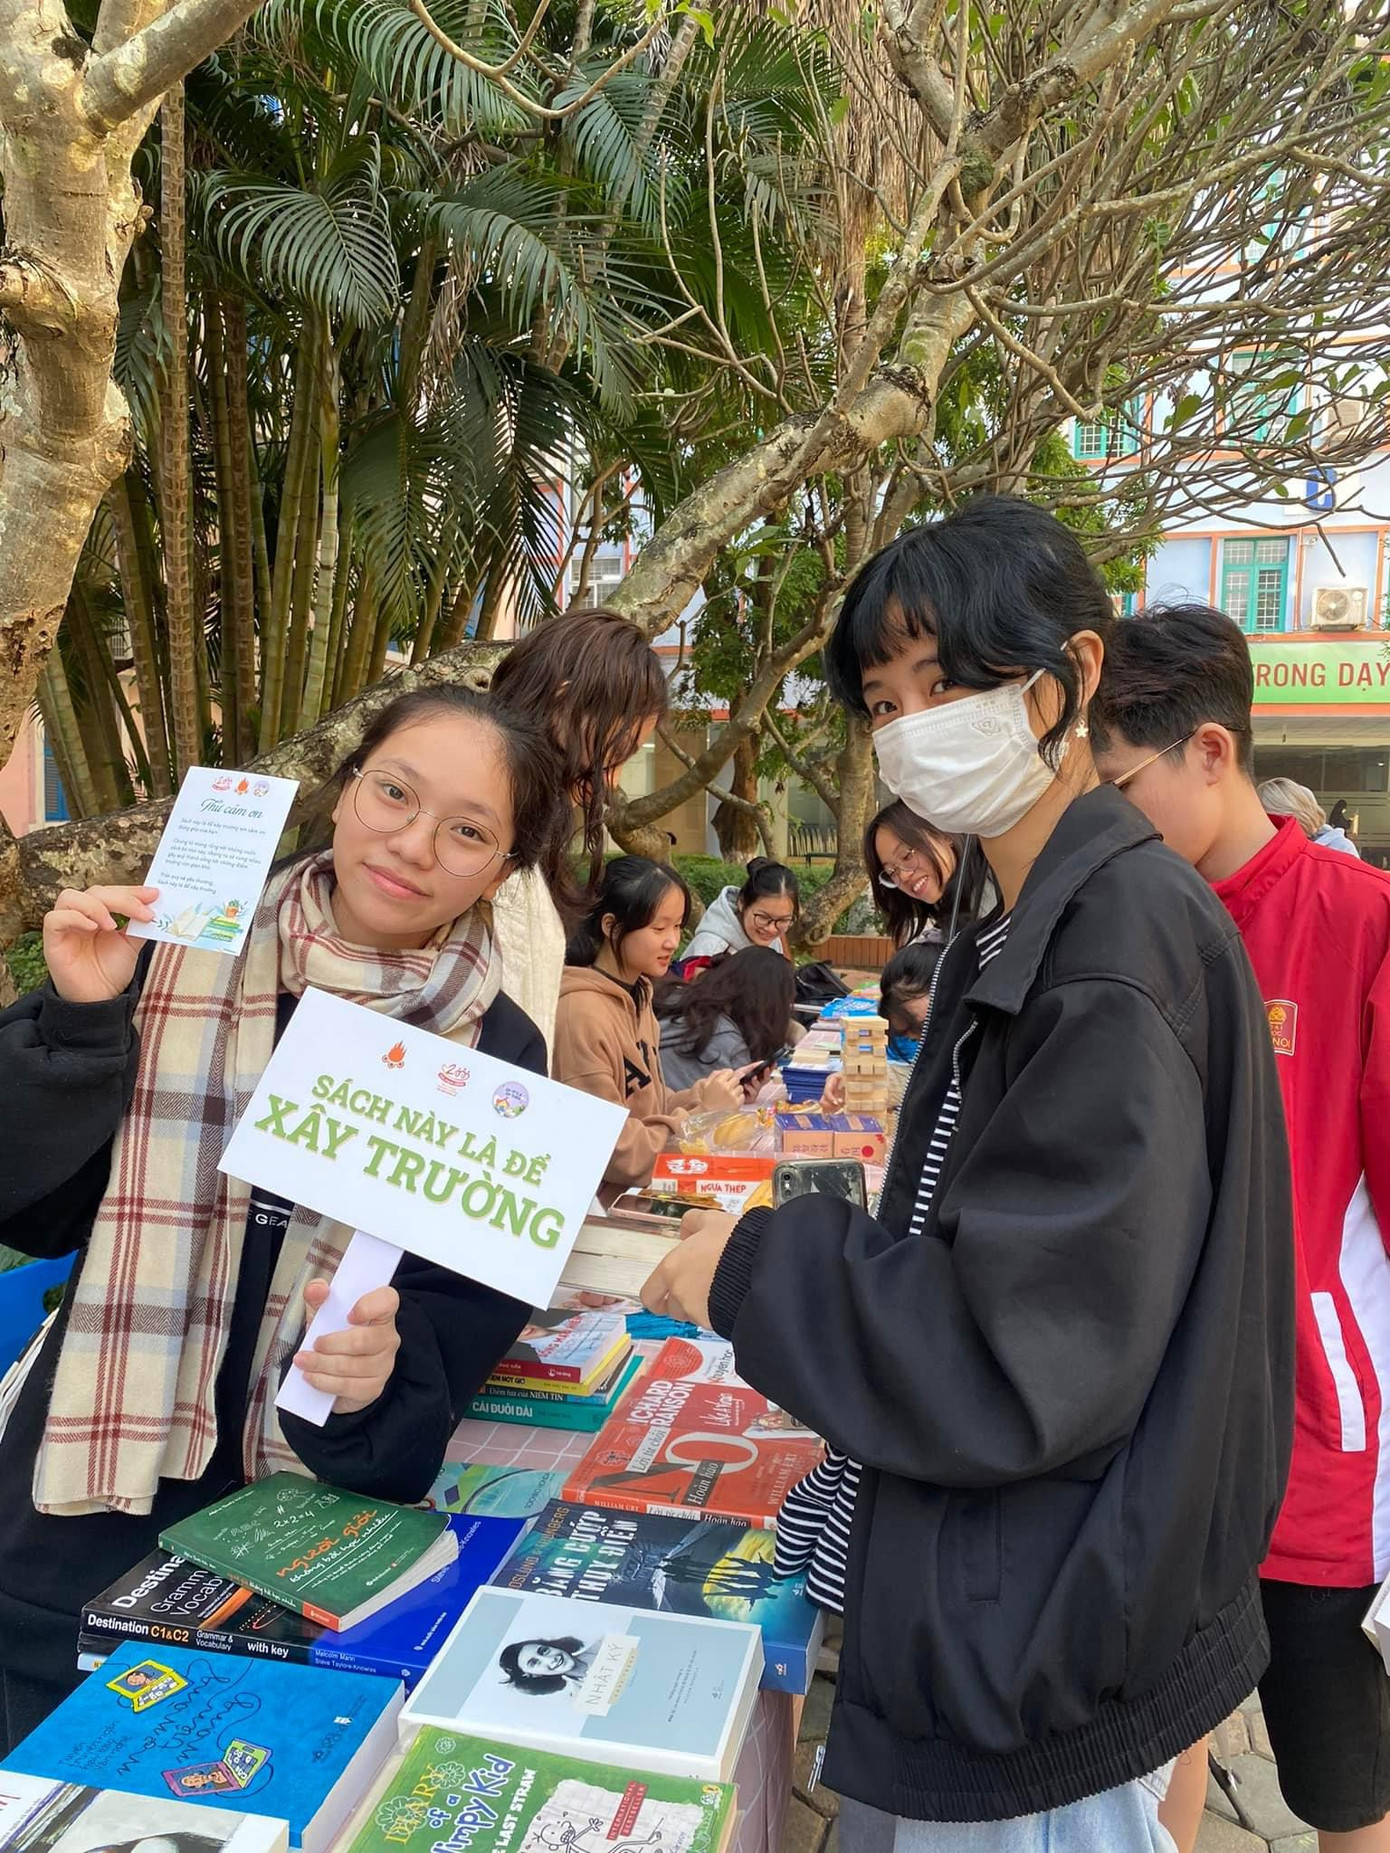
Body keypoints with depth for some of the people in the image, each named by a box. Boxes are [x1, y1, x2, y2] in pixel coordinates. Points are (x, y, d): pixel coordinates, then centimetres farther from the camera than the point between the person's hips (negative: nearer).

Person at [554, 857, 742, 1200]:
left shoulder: (636, 995, 8)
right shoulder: (582, 1014, -20)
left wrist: (704, 1096, -5)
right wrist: (701, 1111, -15)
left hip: (645, 1191, 8)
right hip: (605, 1205, -8)